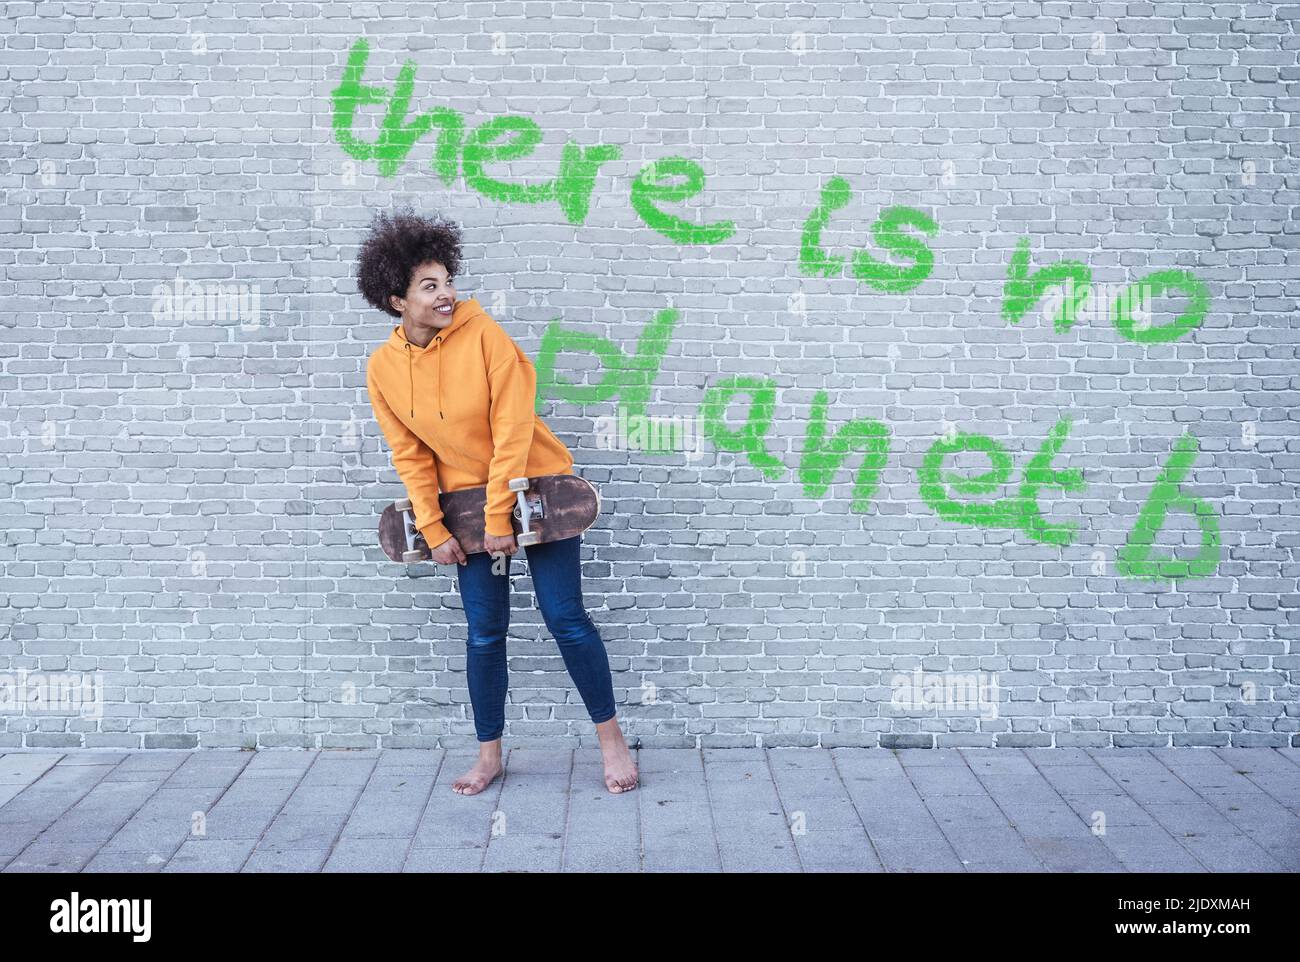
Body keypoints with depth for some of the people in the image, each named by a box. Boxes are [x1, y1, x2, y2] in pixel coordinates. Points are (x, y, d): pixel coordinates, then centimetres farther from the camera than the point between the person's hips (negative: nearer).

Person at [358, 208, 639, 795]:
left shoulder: (481, 332, -16)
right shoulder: (382, 368, -5)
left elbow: (511, 427, -18)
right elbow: (410, 456, 1)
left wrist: (500, 517, -18)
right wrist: (433, 531, -5)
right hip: (468, 501, 3)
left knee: (566, 619, -3)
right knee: (484, 633, 5)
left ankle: (611, 738, 13)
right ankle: (489, 756, 21)